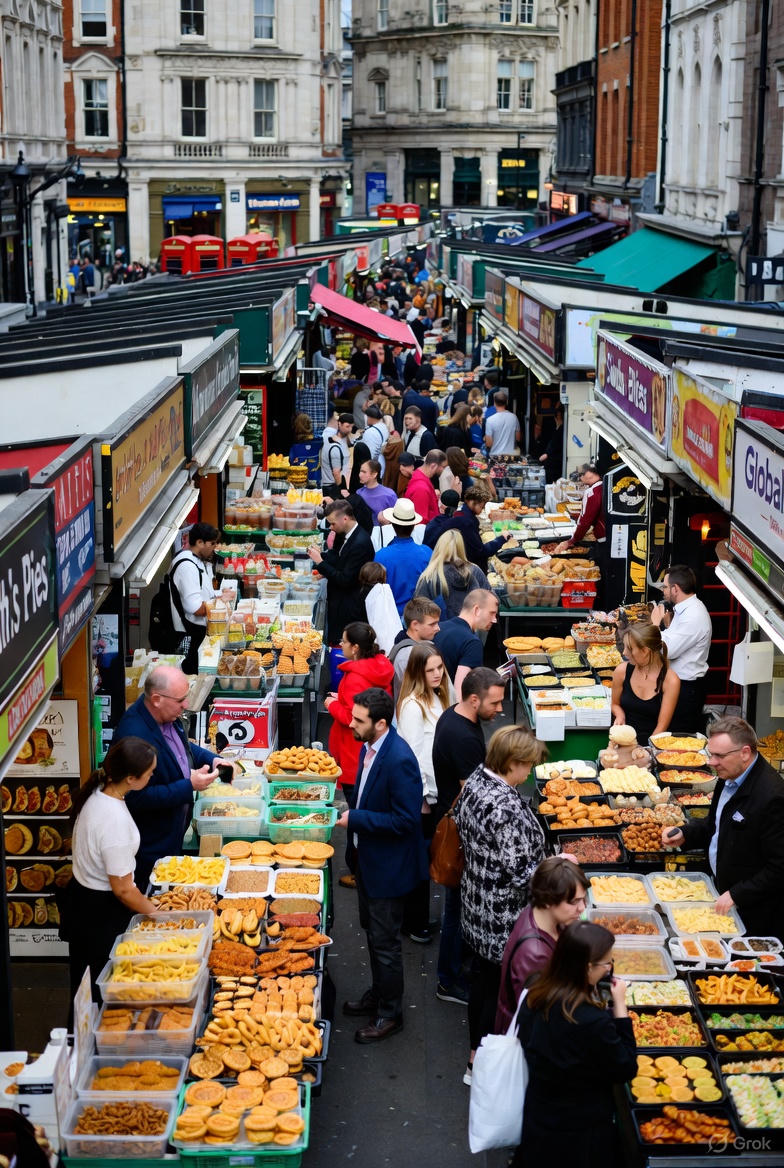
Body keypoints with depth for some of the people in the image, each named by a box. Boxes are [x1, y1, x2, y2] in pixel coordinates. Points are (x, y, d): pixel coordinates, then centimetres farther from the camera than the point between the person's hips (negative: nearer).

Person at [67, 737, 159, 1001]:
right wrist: (156, 913, -8)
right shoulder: (115, 820, -34)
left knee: (84, 979, 25)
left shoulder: (97, 793, -8)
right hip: (103, 912, -8)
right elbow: (123, 890, -25)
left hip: (81, 896, 8)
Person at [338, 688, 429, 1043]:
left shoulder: (399, 761, -29)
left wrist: (355, 818, -25)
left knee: (385, 940, 5)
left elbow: (405, 820, -28)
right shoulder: (369, 747, -1)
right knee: (372, 930, 24)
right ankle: (378, 994, 42)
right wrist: (348, 808, 5)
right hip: (367, 857, 9)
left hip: (389, 865, -9)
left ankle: (390, 1014, 22)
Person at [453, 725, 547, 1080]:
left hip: (476, 904, 9)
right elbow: (520, 874, -27)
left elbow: (460, 824, 11)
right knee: (500, 990, 9)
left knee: (481, 977, 23)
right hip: (503, 917, -9)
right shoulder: (507, 808, -31)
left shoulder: (474, 783, -5)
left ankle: (476, 1053, 40)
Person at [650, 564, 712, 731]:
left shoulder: (694, 616, -23)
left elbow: (667, 650, -25)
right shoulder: (686, 608, 10)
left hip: (687, 688, -10)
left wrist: (656, 623, -12)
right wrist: (667, 623, 5)